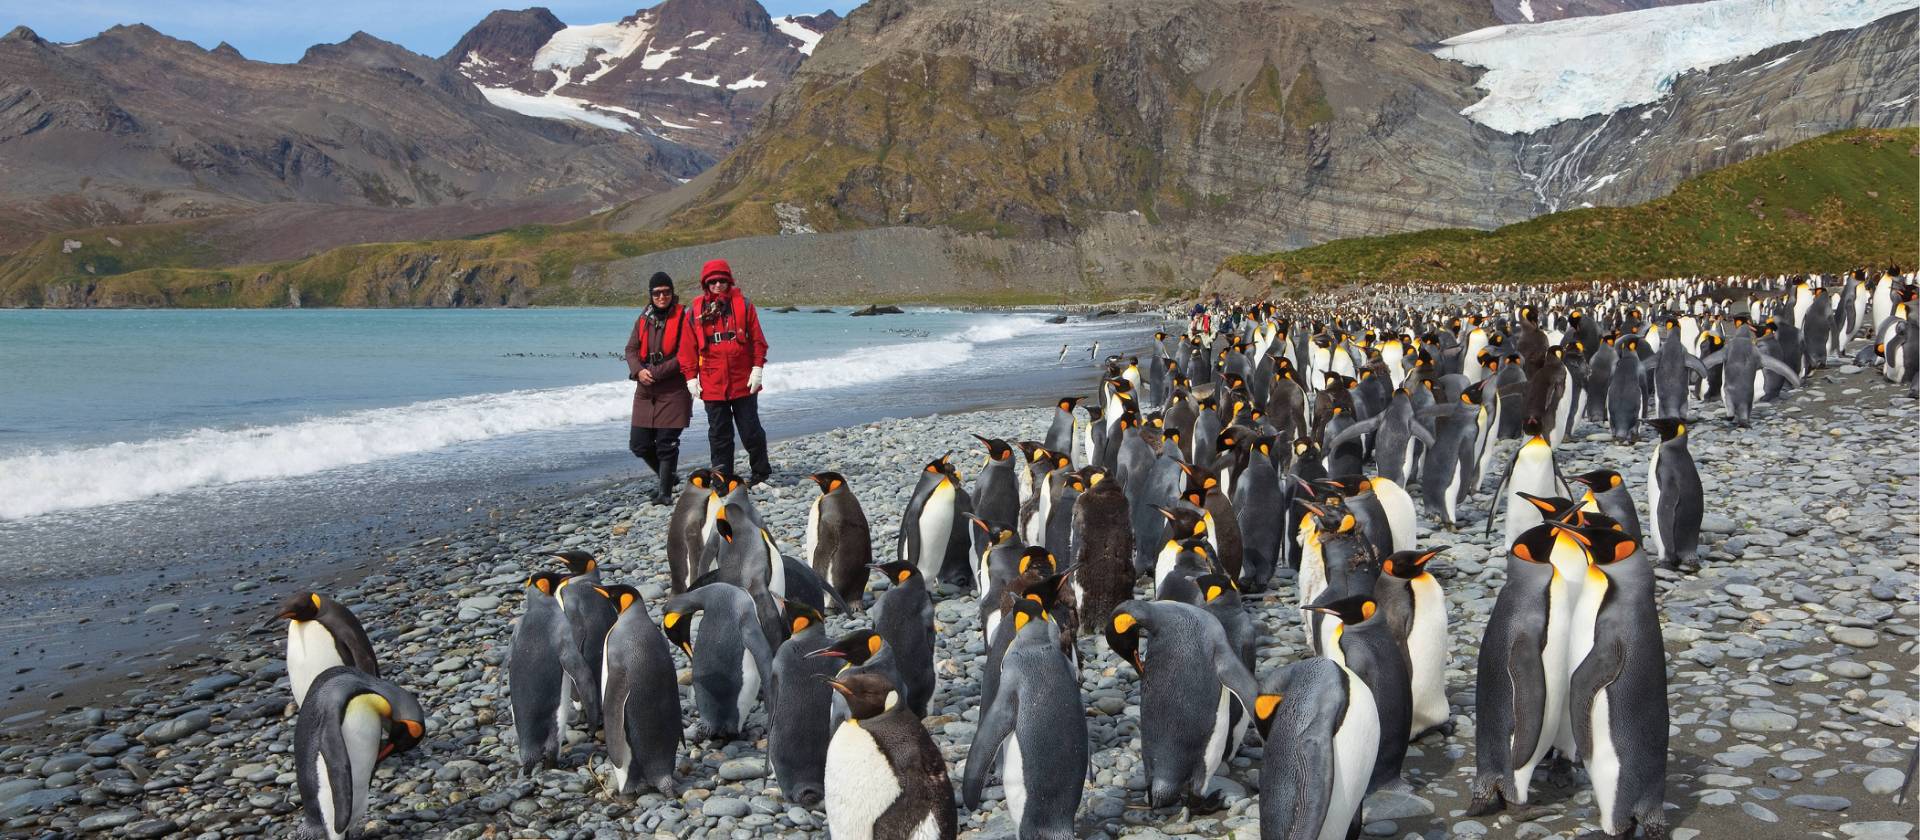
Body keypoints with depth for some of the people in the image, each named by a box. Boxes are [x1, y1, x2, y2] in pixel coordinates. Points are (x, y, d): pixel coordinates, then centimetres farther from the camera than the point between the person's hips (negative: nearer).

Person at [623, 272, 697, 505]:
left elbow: (686, 357, -12)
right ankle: (668, 477, 28)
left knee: (666, 444, -4)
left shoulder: (682, 317, -7)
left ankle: (665, 492, 7)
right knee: (639, 444, 7)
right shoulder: (644, 319, 11)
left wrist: (655, 373, -15)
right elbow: (631, 349, 11)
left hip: (673, 392, -6)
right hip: (645, 392, 6)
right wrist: (638, 371, -10)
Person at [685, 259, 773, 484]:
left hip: (743, 382, -1)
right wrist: (692, 378, 3)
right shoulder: (697, 310, 4)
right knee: (719, 433, 7)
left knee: (750, 430, 6)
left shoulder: (743, 304, 1)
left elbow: (757, 340, 2)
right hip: (712, 385, 1)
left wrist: (757, 369, -5)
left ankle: (761, 471, 21)